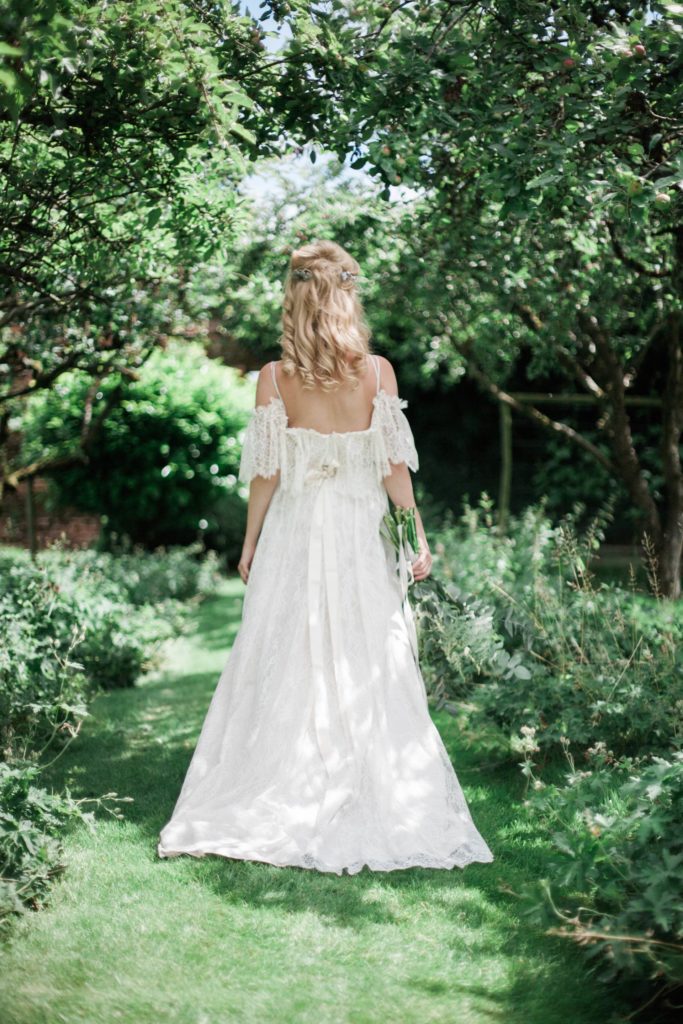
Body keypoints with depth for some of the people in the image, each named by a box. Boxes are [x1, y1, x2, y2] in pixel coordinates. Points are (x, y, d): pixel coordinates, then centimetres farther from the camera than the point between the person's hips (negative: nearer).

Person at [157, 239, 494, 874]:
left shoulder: (274, 377, -5)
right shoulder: (376, 370, -5)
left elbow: (266, 473, -3)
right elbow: (394, 465, -5)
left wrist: (250, 543, 8)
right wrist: (418, 537, 2)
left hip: (293, 535, 0)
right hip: (360, 537, 0)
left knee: (282, 671, 7)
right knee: (368, 671, 6)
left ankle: (278, 812, 12)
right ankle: (377, 809, 11)